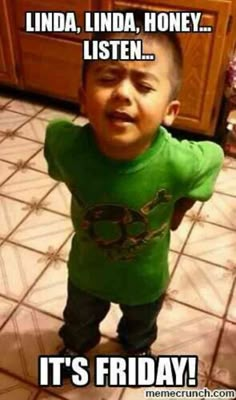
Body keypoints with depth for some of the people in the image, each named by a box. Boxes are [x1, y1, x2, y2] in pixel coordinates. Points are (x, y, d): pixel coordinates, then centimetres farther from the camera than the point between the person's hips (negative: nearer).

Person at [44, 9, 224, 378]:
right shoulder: (64, 143, -36)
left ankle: (137, 346, 71)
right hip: (86, 267, 1)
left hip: (146, 276, 0)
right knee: (79, 317, 33)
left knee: (141, 322, 34)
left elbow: (213, 157, -15)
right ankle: (76, 343, 70)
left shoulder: (181, 164, -40)